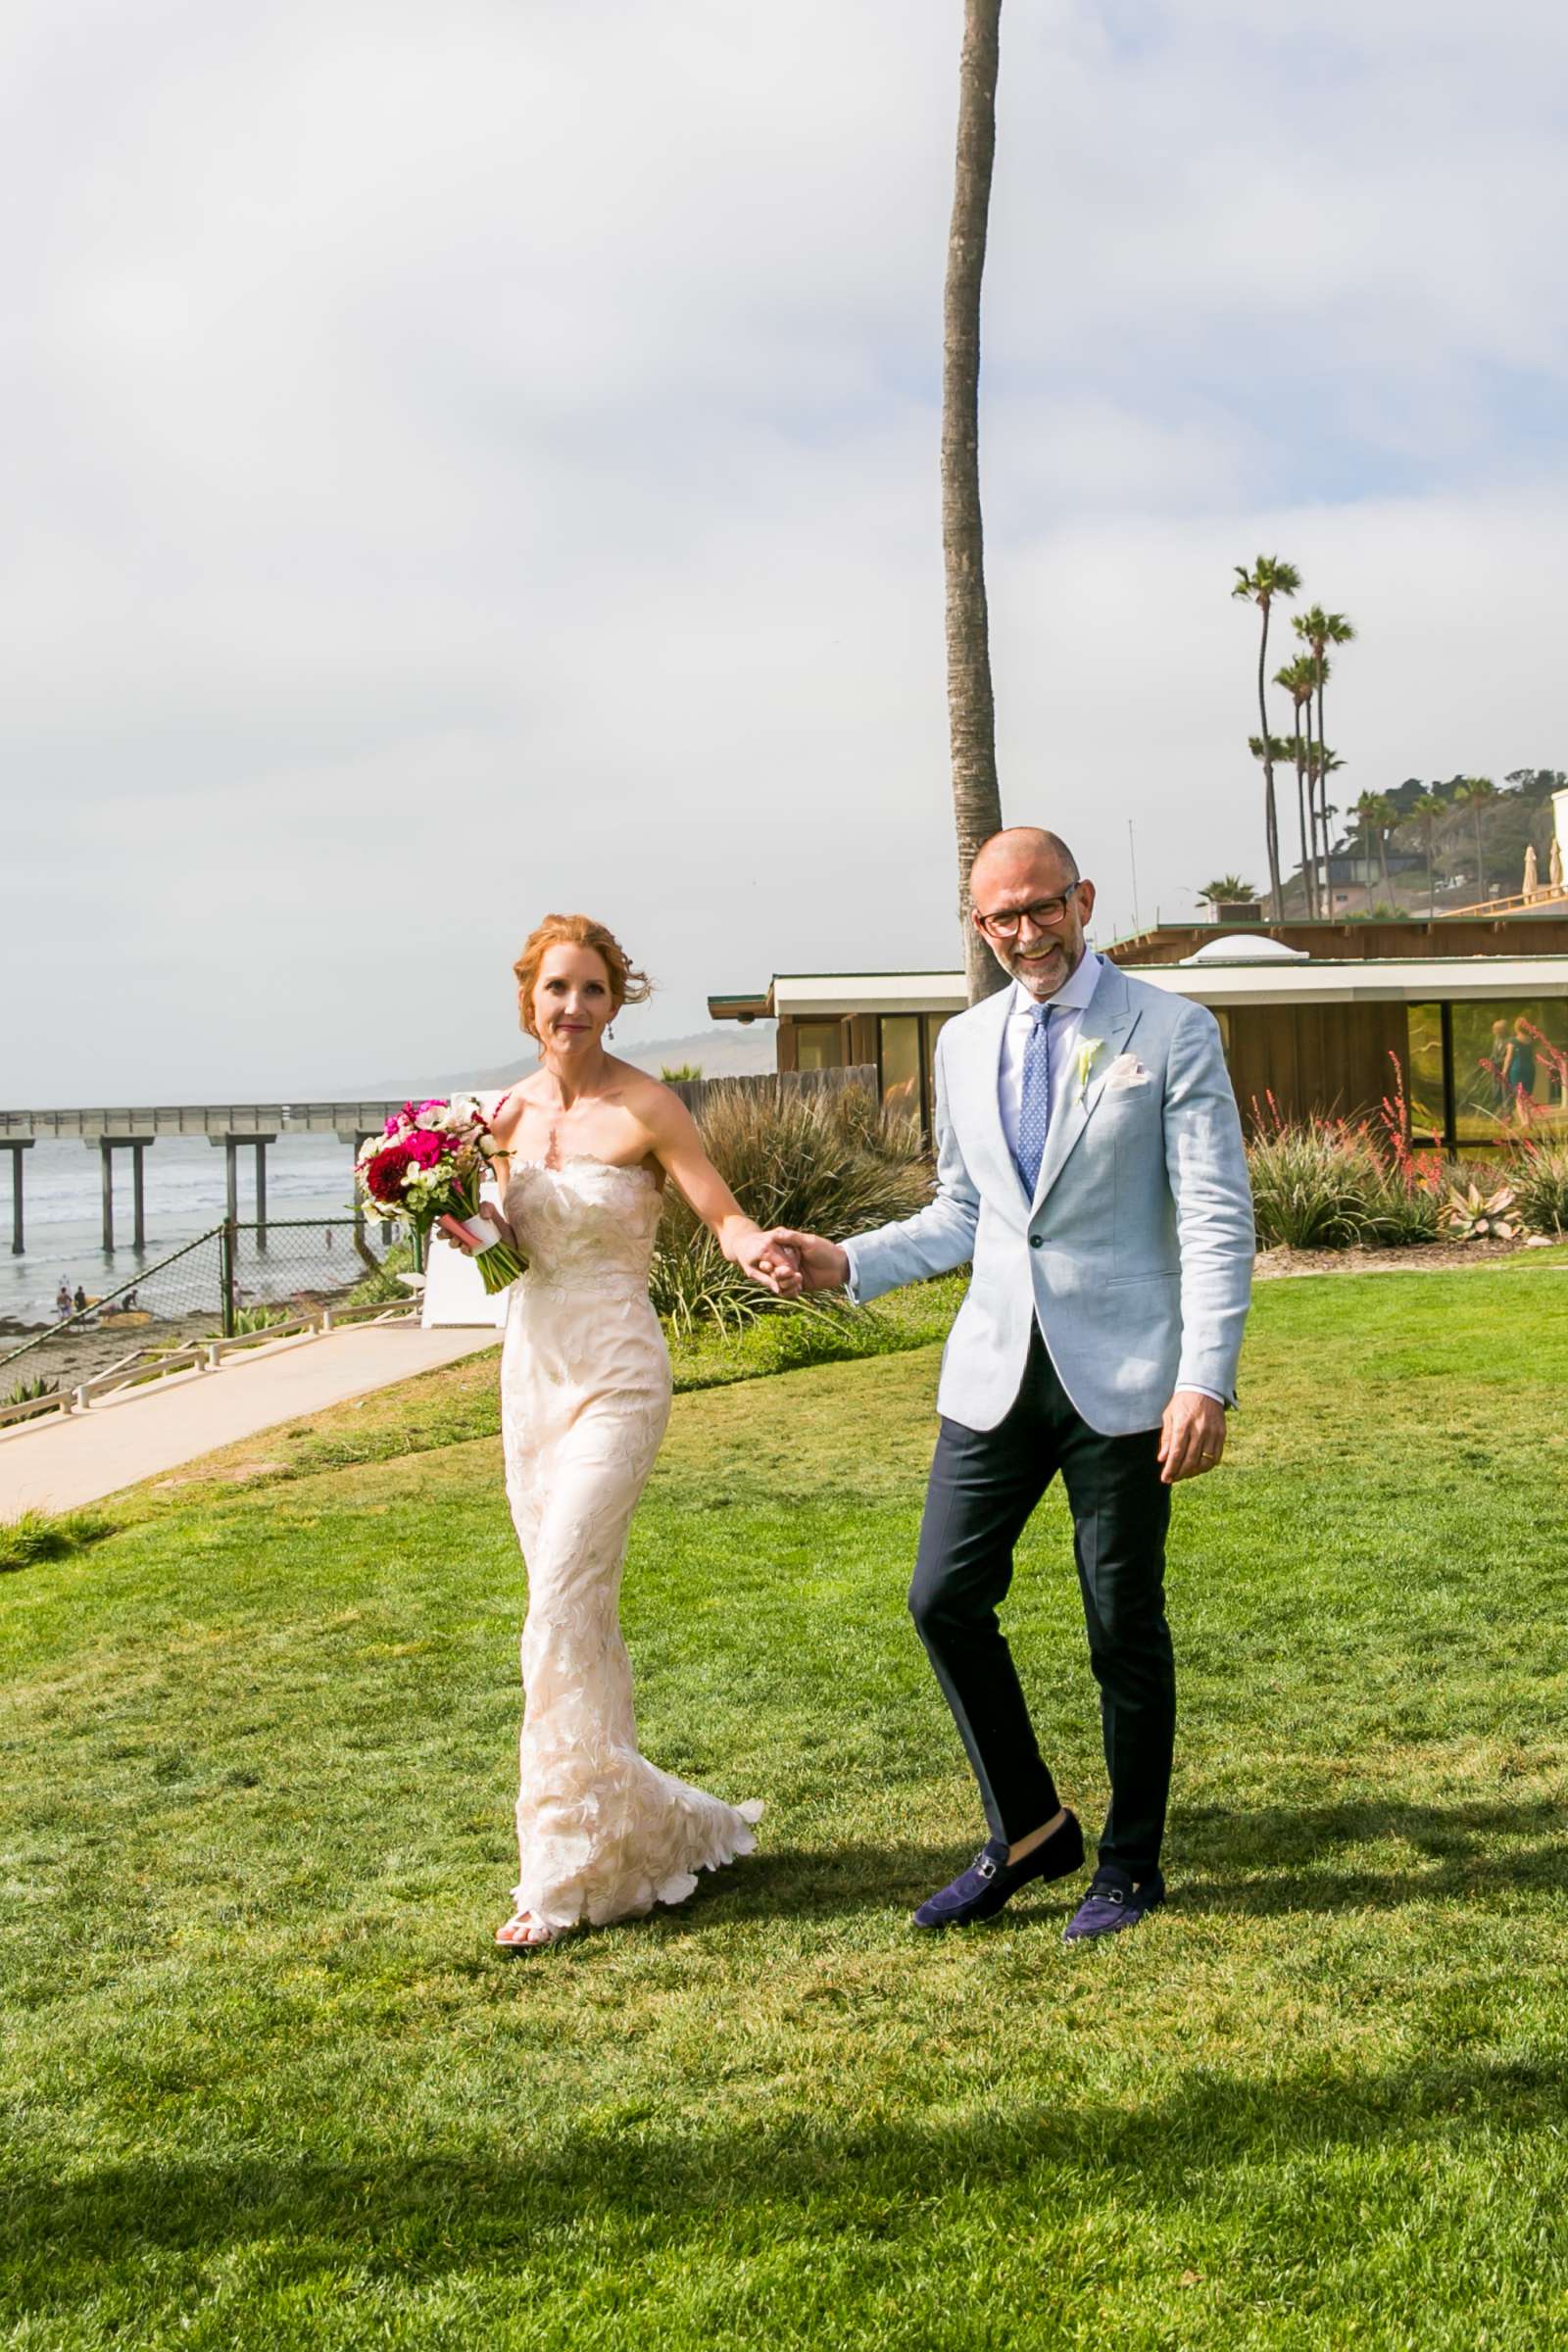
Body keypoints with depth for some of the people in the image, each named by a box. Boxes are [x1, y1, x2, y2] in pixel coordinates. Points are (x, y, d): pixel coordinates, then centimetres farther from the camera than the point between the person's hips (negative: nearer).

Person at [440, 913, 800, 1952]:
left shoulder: (646, 1108, -10)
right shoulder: (513, 1112, 8)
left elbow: (725, 1213, -12)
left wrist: (758, 1250, -33)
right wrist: (477, 1230, -4)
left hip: (615, 1375, -6)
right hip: (531, 1367, 7)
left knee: (564, 1608, -11)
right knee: (577, 1611, 11)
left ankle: (570, 1864, -1)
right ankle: (626, 1822, 25)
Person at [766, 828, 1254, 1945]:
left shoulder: (1172, 1032, -5)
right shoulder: (964, 1042, 11)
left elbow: (1217, 1222, -9)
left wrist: (1208, 1381, -18)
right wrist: (848, 1263, 4)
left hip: (1121, 1375, -5)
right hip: (996, 1371, 5)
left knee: (1125, 1625, 4)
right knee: (946, 1599, 3)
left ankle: (1131, 1863, 25)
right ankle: (1027, 1829, 23)